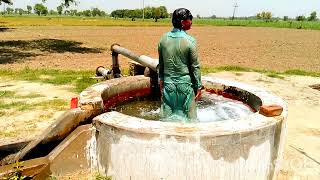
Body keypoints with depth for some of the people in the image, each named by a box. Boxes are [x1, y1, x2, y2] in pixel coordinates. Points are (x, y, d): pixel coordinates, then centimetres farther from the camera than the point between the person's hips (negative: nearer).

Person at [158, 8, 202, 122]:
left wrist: (161, 80, 18)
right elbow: (195, 66, -10)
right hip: (185, 83, -4)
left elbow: (161, 63, 7)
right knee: (189, 116, 11)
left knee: (167, 115, 14)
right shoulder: (190, 41, -14)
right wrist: (198, 87, -2)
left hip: (168, 83, 4)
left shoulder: (163, 39, -1)